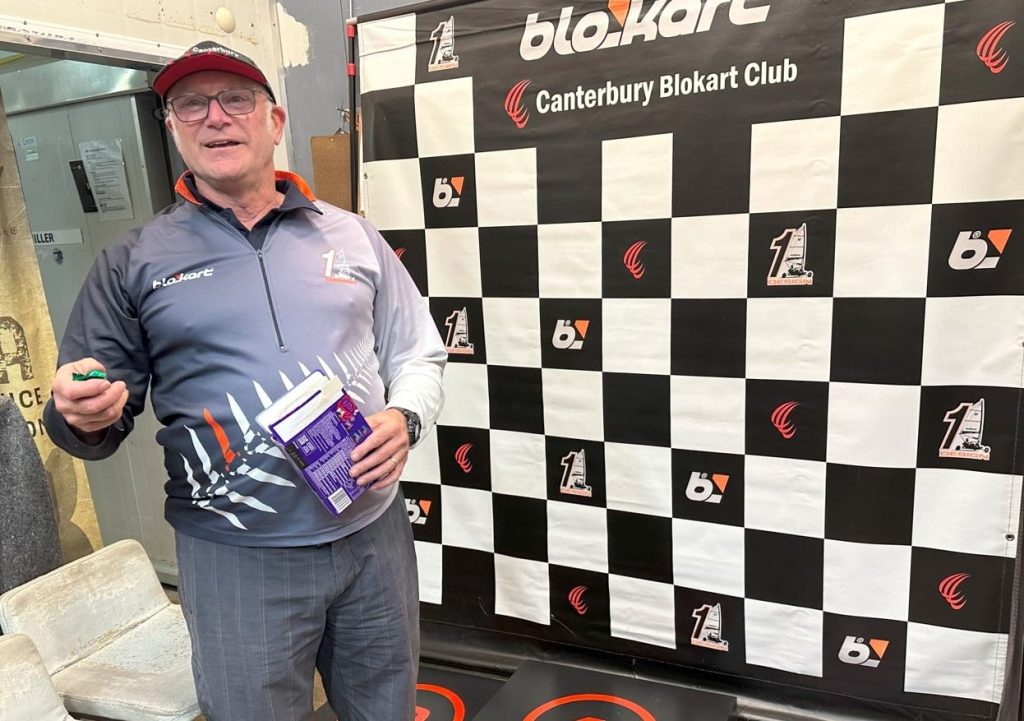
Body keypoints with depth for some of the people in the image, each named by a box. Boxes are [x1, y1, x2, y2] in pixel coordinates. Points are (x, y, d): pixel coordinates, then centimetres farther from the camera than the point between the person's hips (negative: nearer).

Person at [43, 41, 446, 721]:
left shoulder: (352, 235, 5)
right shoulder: (133, 263, 1)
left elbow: (418, 355, 9)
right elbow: (94, 422, 4)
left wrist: (404, 418, -11)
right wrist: (82, 418, -19)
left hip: (375, 533, 3)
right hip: (236, 560, -2)